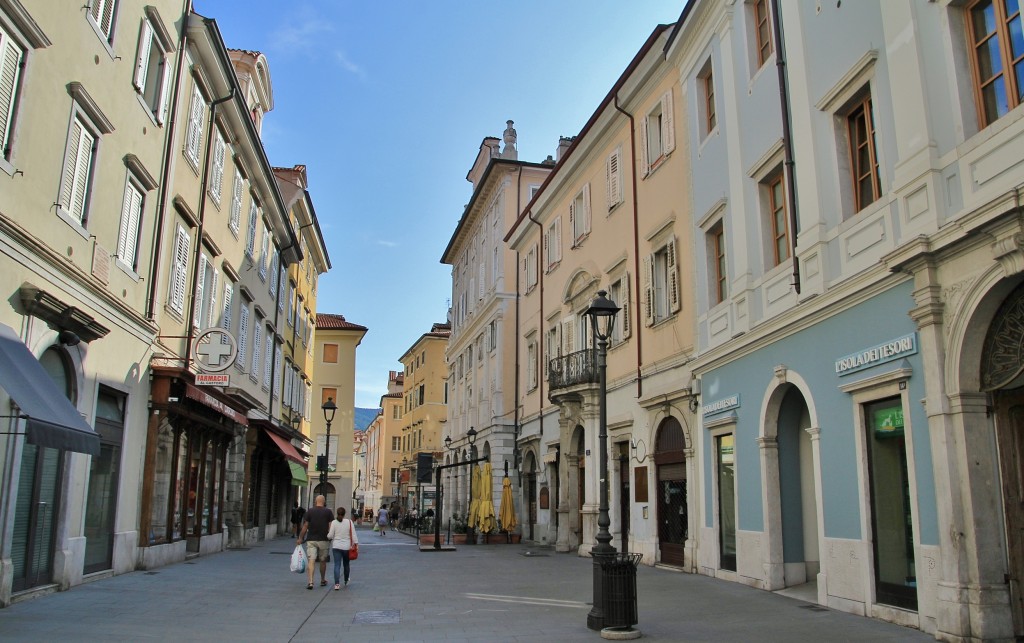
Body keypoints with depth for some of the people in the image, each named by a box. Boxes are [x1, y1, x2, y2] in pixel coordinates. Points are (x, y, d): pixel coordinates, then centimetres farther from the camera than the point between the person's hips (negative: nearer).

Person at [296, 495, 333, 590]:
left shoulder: (310, 511, 1)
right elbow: (331, 527, -5)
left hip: (311, 540, 0)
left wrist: (300, 538, 9)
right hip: (324, 540, 1)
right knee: (323, 561, 14)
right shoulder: (328, 512, 0)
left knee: (311, 561, -4)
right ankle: (323, 580, 27)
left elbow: (305, 526, 1)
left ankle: (310, 582, -16)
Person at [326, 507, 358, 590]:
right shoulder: (349, 522, -4)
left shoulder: (334, 522, -5)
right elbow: (353, 534, -4)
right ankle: (346, 581, 36)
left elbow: (330, 535, -4)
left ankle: (337, 583, -10)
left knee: (337, 565, -1)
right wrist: (355, 544, 2)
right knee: (346, 564, 18)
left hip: (336, 546, -1)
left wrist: (327, 535, 17)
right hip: (347, 546, 1)